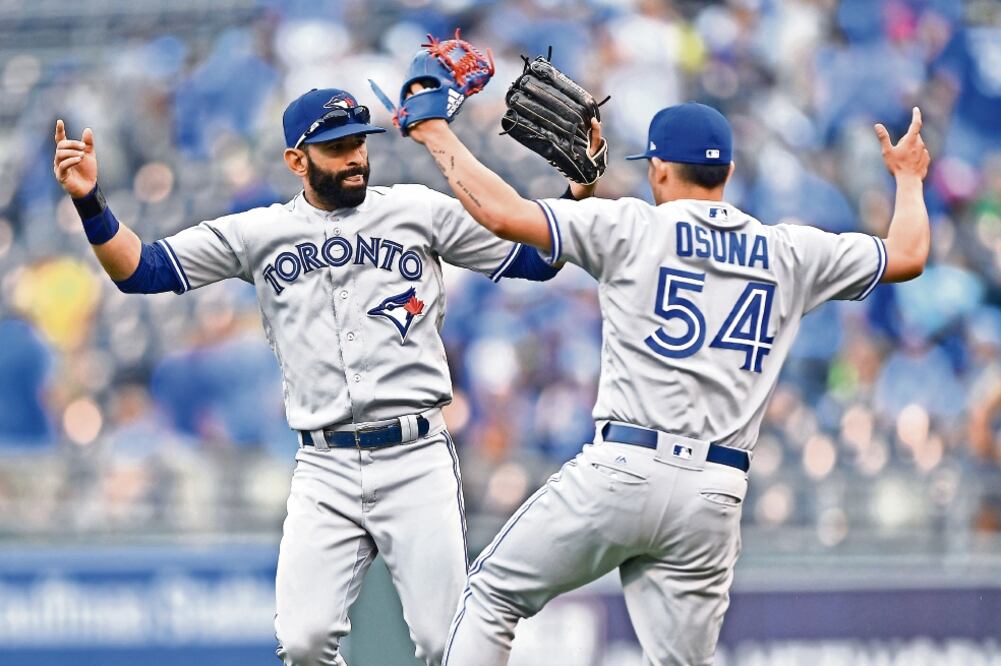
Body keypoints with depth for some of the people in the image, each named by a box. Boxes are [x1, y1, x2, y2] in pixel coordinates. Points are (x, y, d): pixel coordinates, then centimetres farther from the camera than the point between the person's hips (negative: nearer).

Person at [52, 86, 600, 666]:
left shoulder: (420, 212, 7)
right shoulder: (258, 234, 8)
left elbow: (535, 258, 9)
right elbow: (140, 268, 5)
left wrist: (580, 190, -6)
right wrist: (90, 200, -9)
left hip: (418, 461, -1)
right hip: (325, 471, 1)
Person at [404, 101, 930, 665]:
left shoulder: (632, 228, 1)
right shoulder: (789, 253, 11)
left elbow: (503, 214, -5)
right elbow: (907, 257, 22)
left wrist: (441, 140, 10)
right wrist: (908, 177, 40)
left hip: (621, 471, -3)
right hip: (714, 496, 3)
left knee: (495, 592, 10)